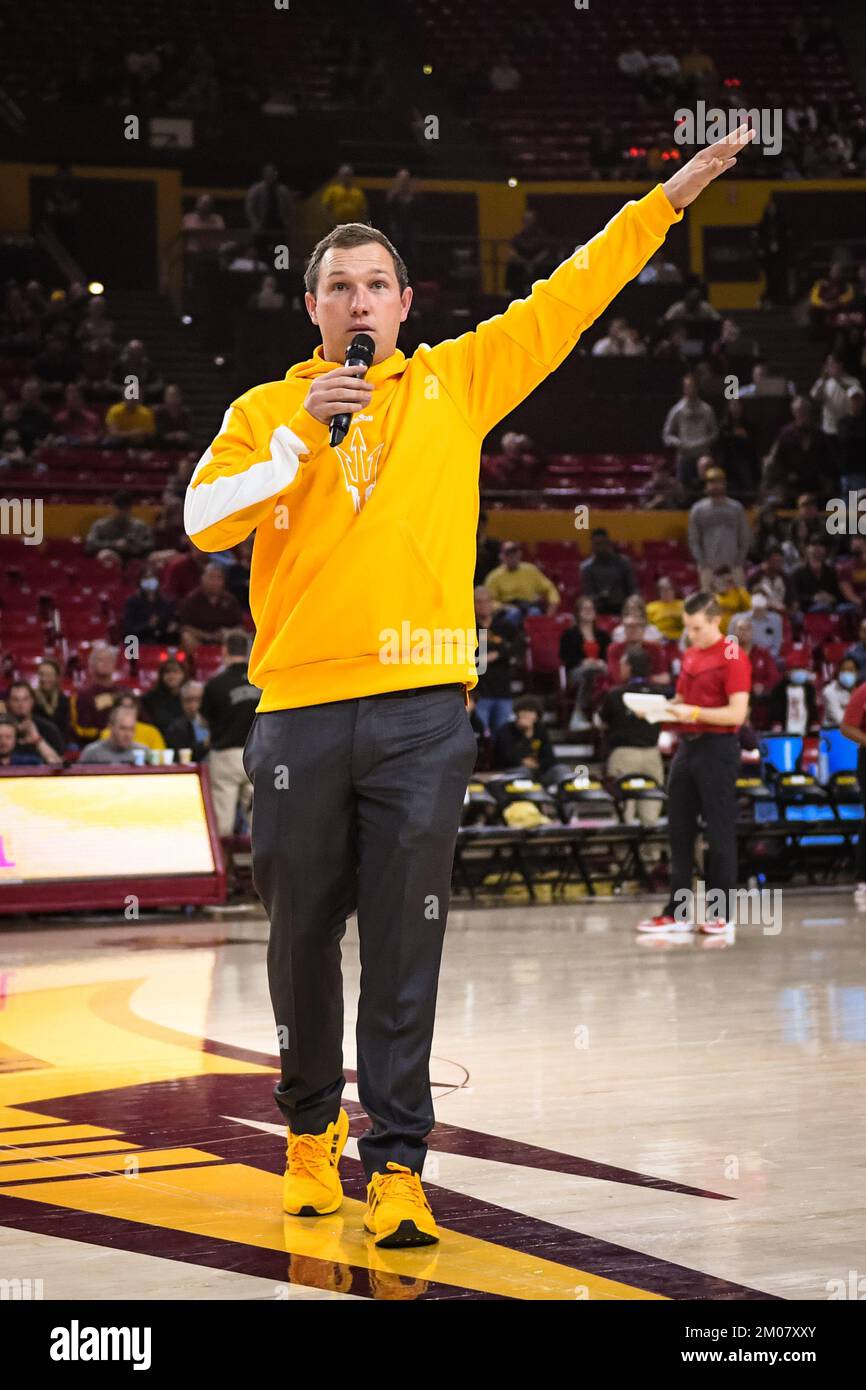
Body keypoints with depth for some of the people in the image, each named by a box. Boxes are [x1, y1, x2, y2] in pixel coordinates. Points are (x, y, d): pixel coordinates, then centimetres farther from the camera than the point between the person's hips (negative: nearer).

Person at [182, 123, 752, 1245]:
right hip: (300, 707, 1)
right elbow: (203, 520, -2)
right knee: (302, 936, 9)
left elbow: (566, 301, 11)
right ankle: (311, 1126, 29)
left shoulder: (453, 383, 11)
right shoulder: (266, 411, 11)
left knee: (405, 950, -3)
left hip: (421, 710, -1)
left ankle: (397, 1163, 1)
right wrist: (301, 434, -11)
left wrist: (672, 194, 8)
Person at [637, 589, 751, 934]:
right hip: (687, 746, 8)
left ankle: (721, 914, 5)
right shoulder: (690, 656, 14)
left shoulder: (732, 657, -10)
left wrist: (695, 712, -25)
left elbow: (737, 713, -17)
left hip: (717, 749, -8)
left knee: (719, 834, -2)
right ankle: (678, 911, 14)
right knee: (680, 830, 8)